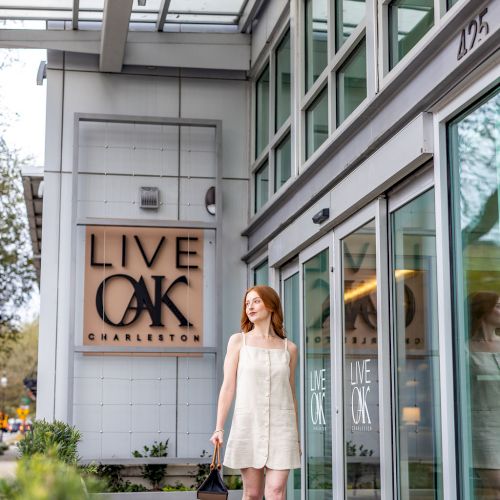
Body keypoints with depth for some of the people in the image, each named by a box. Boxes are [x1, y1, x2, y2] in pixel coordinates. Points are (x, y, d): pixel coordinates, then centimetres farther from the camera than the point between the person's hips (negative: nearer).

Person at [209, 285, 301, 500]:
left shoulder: (289, 348, 8)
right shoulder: (238, 341, 4)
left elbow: (291, 393, 14)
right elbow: (228, 386, 0)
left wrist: (296, 436, 15)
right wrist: (219, 428, -8)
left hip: (281, 426, 1)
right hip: (248, 424, -1)